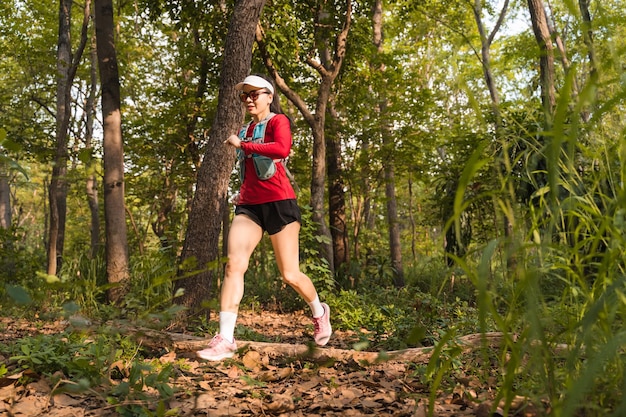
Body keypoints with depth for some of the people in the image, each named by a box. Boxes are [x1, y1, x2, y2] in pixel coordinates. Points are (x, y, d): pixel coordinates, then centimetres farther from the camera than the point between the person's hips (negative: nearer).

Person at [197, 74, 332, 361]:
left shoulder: (278, 121, -1)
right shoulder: (247, 130, 20)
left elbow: (283, 148, -24)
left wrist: (242, 145, -17)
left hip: (278, 203, -6)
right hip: (249, 205, 6)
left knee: (290, 274, 1)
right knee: (234, 264, -14)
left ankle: (319, 312, 30)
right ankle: (225, 339, -14)